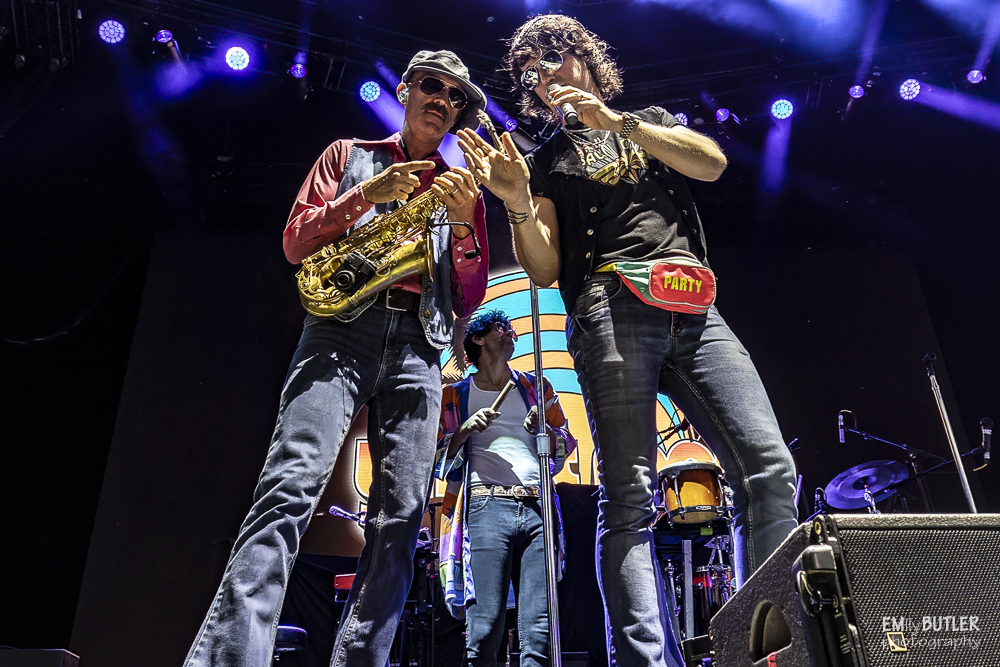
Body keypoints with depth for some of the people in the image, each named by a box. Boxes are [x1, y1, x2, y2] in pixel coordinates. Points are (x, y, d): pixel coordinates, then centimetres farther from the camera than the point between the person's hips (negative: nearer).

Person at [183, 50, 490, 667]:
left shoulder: (463, 192, 25)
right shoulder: (351, 155, 21)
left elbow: (469, 300, 15)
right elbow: (297, 243, 10)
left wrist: (463, 223, -1)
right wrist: (365, 195, -4)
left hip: (419, 346, 3)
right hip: (342, 327, -2)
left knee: (401, 517, -9)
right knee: (292, 484, -22)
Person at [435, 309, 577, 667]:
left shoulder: (537, 387, 22)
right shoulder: (454, 395, 15)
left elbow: (565, 447, 21)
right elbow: (439, 464, 9)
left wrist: (543, 430, 0)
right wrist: (466, 430, -7)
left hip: (538, 509, 2)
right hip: (485, 508, -2)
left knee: (541, 632, -5)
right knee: (484, 630, -9)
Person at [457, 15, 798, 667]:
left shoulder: (652, 119, 29)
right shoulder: (547, 159, 21)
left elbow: (712, 162, 7)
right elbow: (545, 270, 9)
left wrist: (618, 121, 0)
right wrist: (518, 203, -9)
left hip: (696, 310, 3)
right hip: (613, 311, -2)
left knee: (771, 471, -11)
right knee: (631, 498, -12)